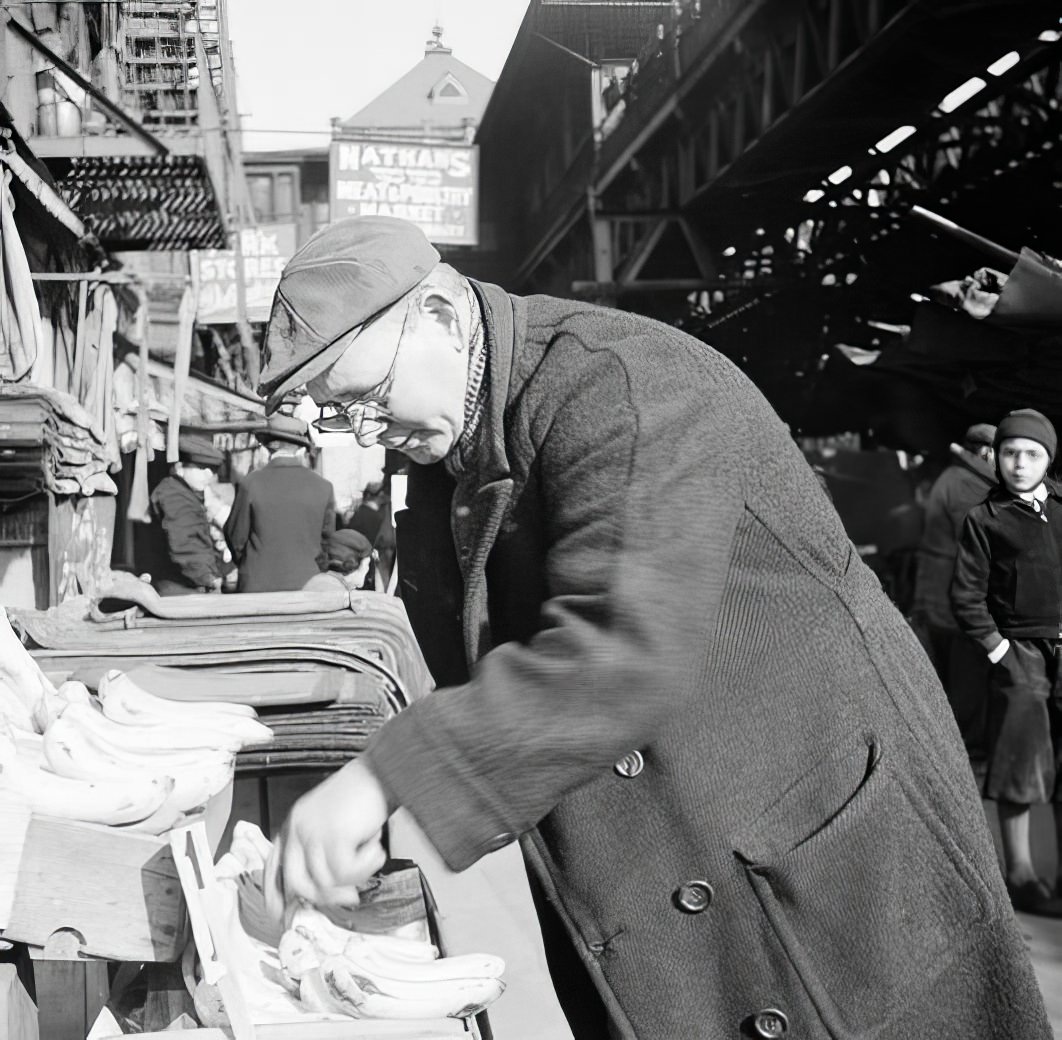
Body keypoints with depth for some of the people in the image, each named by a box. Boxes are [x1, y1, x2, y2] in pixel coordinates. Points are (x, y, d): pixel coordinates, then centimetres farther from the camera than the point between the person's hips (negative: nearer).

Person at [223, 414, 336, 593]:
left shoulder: (252, 483, -7)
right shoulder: (323, 487, -1)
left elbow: (236, 538, 2)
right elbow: (327, 541, 9)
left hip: (258, 586, -2)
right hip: (307, 587, 2)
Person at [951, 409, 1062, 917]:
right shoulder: (985, 519, -2)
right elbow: (965, 594, -3)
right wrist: (997, 649, -9)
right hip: (1021, 654, -4)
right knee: (1021, 766, 1)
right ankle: (1019, 874, 11)